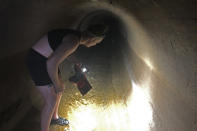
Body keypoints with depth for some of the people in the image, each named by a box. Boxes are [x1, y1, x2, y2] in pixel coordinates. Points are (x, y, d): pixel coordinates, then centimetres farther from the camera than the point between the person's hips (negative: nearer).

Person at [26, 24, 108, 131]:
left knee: (60, 88, 23)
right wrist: (56, 85, -20)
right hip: (37, 62, -10)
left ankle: (54, 117, 45)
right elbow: (51, 63, -35)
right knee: (51, 101, -5)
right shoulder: (74, 41, -27)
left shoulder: (76, 35, 5)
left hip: (44, 58, 10)